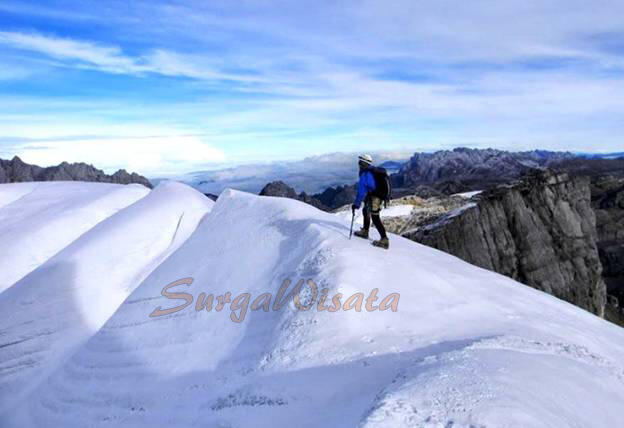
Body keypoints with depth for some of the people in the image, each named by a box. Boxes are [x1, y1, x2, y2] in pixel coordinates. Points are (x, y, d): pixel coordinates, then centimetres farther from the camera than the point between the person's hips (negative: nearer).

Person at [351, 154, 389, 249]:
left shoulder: (365, 174, -16)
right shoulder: (374, 171, 12)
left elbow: (361, 190, -19)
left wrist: (356, 204, -16)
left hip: (373, 198, -10)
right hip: (380, 196, 10)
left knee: (375, 218, -8)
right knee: (365, 211, 26)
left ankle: (384, 240, -10)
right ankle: (365, 232, 39)